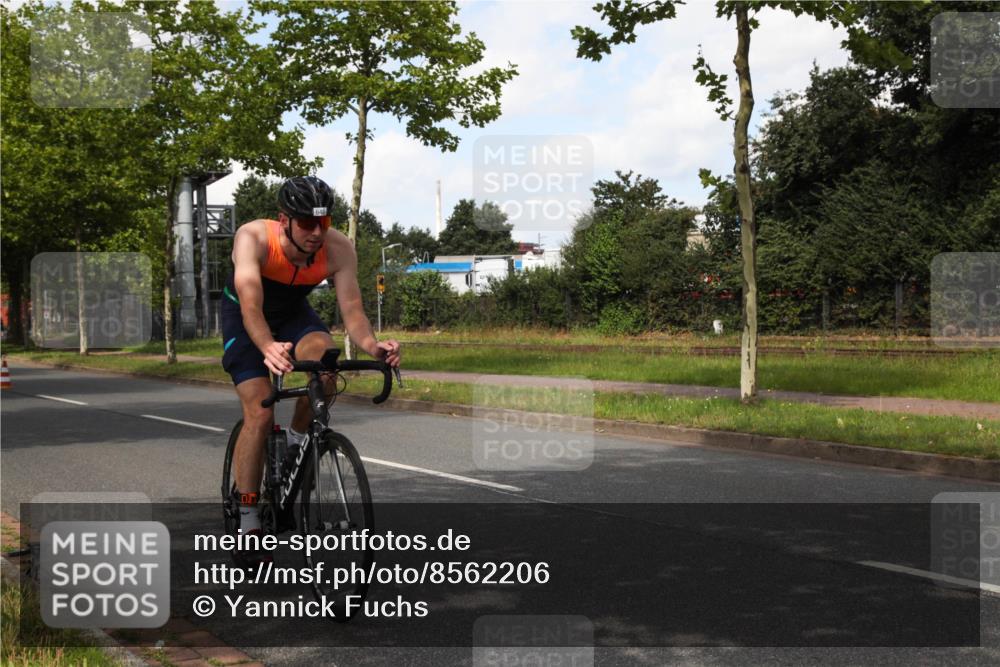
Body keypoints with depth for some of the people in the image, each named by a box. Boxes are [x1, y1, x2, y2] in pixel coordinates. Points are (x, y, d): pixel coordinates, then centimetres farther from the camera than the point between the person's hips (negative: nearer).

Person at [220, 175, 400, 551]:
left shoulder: (339, 249, -27)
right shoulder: (253, 238, -35)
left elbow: (352, 310, -32)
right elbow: (250, 302, -48)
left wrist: (372, 346, -54)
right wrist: (268, 347, -67)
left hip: (294, 312, 3)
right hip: (244, 317, -2)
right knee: (259, 413, -16)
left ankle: (297, 441, -3)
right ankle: (247, 522, -4)